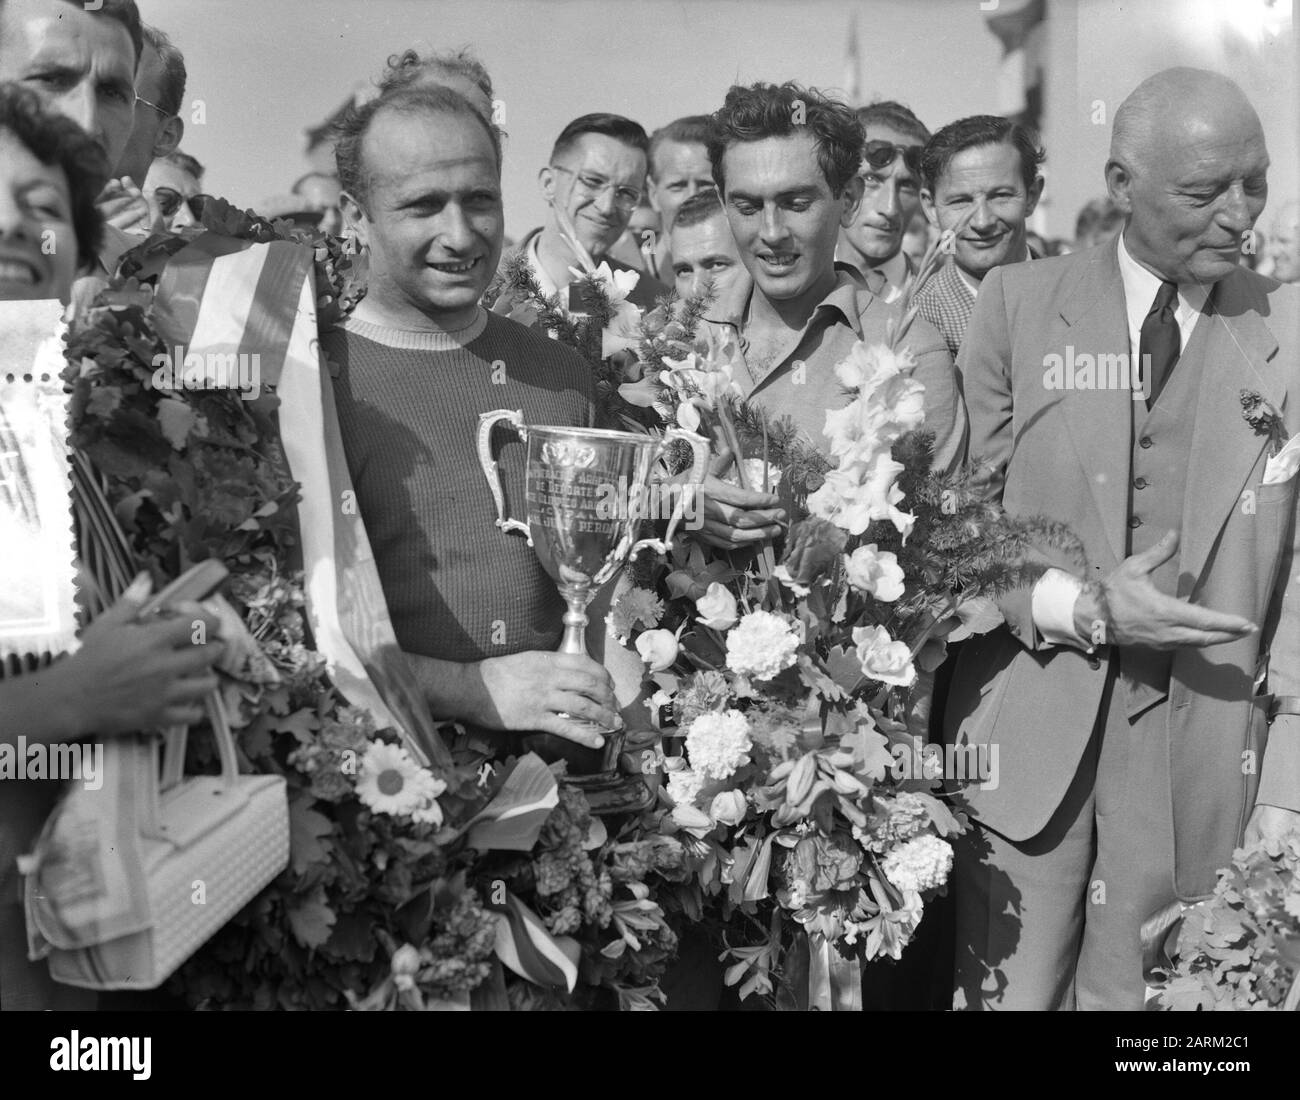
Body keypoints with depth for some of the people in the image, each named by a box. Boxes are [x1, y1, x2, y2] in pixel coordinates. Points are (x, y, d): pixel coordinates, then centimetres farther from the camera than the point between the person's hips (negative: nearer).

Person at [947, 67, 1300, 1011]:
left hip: (1203, 747, 1)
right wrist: (1079, 606, -16)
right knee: (1011, 994, 4)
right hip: (1028, 729, -1)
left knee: (1135, 994, 9)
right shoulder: (1019, 304, 0)